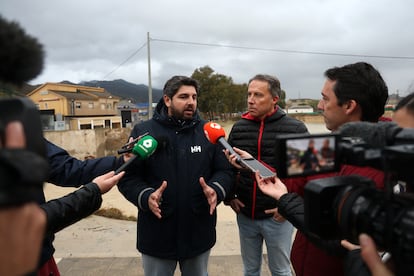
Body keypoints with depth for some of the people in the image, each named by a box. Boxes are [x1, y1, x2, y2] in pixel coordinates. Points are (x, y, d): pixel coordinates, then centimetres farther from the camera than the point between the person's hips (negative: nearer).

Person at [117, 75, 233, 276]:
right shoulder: (143, 131, -6)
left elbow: (224, 171, 1)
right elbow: (127, 177, -6)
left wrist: (216, 190, -20)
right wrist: (146, 196, -25)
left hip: (199, 233, 2)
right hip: (157, 234, -1)